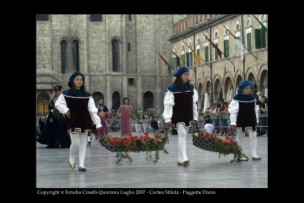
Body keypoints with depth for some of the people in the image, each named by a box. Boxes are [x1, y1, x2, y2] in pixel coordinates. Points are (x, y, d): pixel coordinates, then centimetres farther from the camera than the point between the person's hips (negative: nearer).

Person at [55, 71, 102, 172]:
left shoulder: (87, 95, 4)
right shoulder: (66, 94, 0)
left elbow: (92, 110, 0)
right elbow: (58, 103, -5)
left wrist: (98, 123, -7)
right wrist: (65, 110, -23)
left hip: (85, 122, 3)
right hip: (73, 122, -3)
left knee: (83, 144, 4)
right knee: (76, 143, -6)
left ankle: (81, 164, 10)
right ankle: (71, 158, 23)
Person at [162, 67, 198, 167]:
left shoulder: (191, 88, 8)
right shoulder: (173, 89, -8)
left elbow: (193, 103, 12)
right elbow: (168, 104, -10)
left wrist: (195, 117, 11)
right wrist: (168, 118, -14)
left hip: (188, 116, 6)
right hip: (178, 116, -6)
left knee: (183, 136, 10)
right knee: (182, 134, -16)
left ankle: (180, 159, 17)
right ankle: (184, 159, -21)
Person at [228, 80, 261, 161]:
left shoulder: (252, 97, 4)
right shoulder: (237, 98, -11)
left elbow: (255, 110, 13)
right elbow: (233, 111, -13)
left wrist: (256, 120, 13)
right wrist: (233, 122, -18)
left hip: (251, 121, 5)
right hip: (240, 122, -5)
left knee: (253, 136, 1)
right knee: (239, 138, 6)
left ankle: (254, 154, 5)